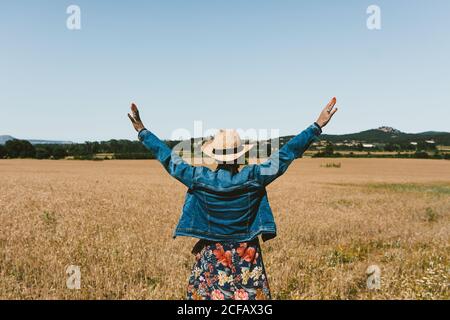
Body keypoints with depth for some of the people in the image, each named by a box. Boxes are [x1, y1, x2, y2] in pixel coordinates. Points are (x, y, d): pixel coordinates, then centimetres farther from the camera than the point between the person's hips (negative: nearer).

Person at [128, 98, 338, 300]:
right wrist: (317, 126, -4)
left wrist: (142, 131, 8)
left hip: (211, 260, 1)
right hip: (247, 260, -1)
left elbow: (169, 159, -2)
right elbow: (286, 154, -9)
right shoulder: (253, 177, -12)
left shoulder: (200, 178, -10)